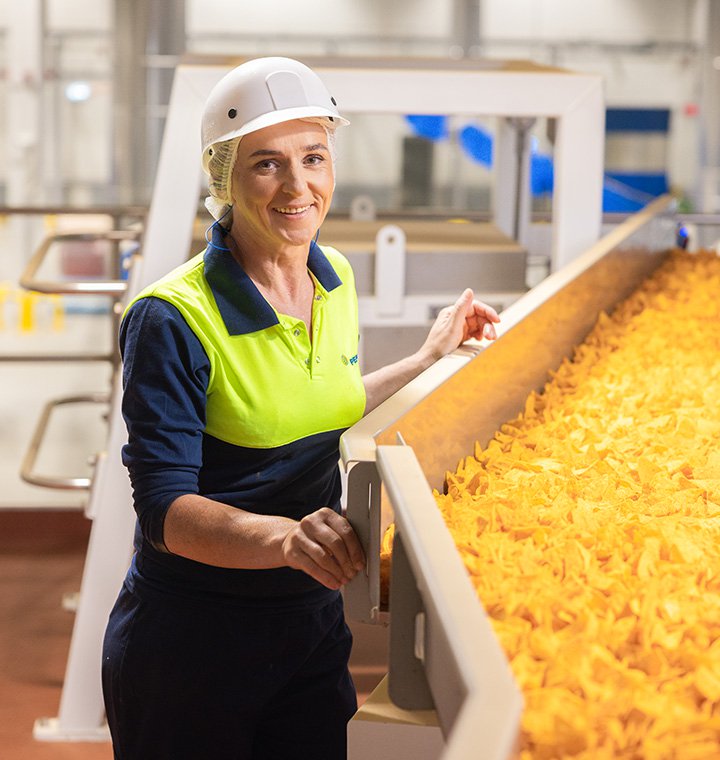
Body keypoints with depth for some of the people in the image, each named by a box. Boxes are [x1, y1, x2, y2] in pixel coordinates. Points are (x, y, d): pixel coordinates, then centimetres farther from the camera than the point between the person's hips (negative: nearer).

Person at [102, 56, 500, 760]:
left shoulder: (335, 279, 2)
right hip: (190, 644, -6)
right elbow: (165, 508, -23)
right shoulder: (173, 320, -20)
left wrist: (429, 360, 18)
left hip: (312, 627, 6)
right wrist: (284, 537, -39)